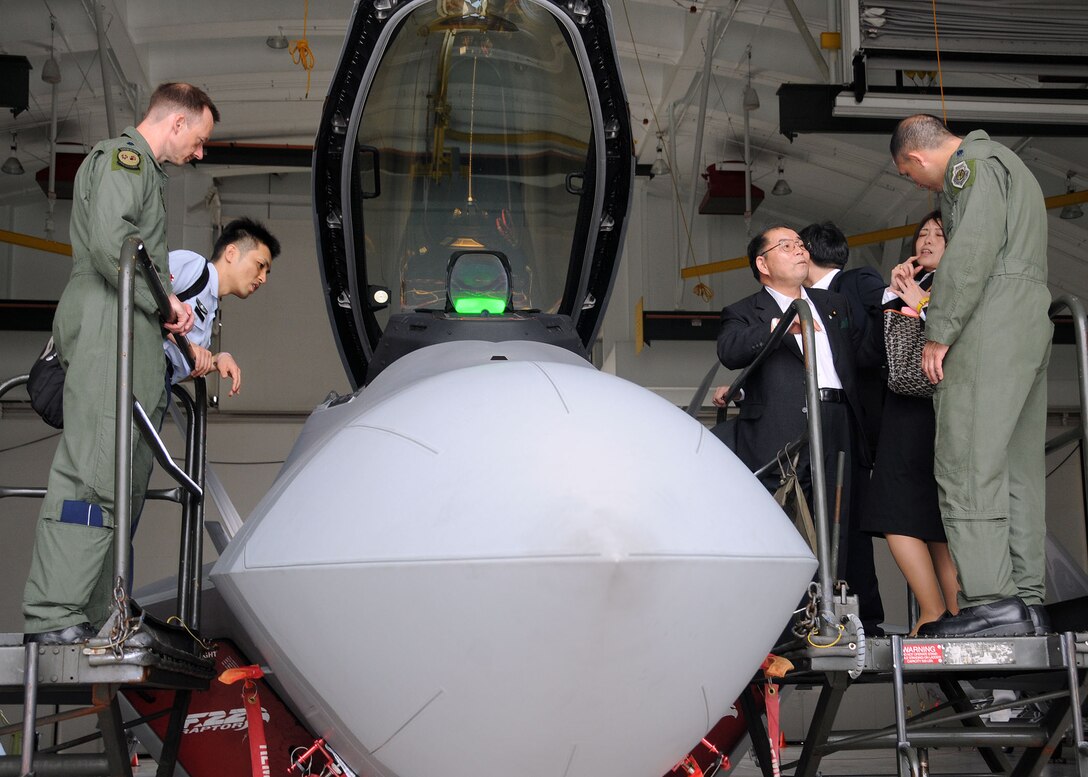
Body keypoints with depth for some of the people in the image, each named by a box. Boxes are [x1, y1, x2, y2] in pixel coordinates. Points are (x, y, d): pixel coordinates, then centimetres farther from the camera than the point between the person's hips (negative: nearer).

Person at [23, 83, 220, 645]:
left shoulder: (144, 168, 30)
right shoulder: (122, 156, -2)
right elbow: (110, 243, -17)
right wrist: (164, 300, -10)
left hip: (134, 338, 11)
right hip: (106, 329, -11)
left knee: (126, 483, 6)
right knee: (93, 474, -17)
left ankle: (97, 618, 6)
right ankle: (53, 618, -20)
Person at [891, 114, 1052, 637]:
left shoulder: (971, 165, -1)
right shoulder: (1008, 164, 30)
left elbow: (973, 248, -16)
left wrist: (939, 332, -15)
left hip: (991, 323, -10)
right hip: (1033, 320, 10)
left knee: (966, 460, -14)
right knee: (1017, 466, 6)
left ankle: (991, 602, -20)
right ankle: (1027, 604, 5)